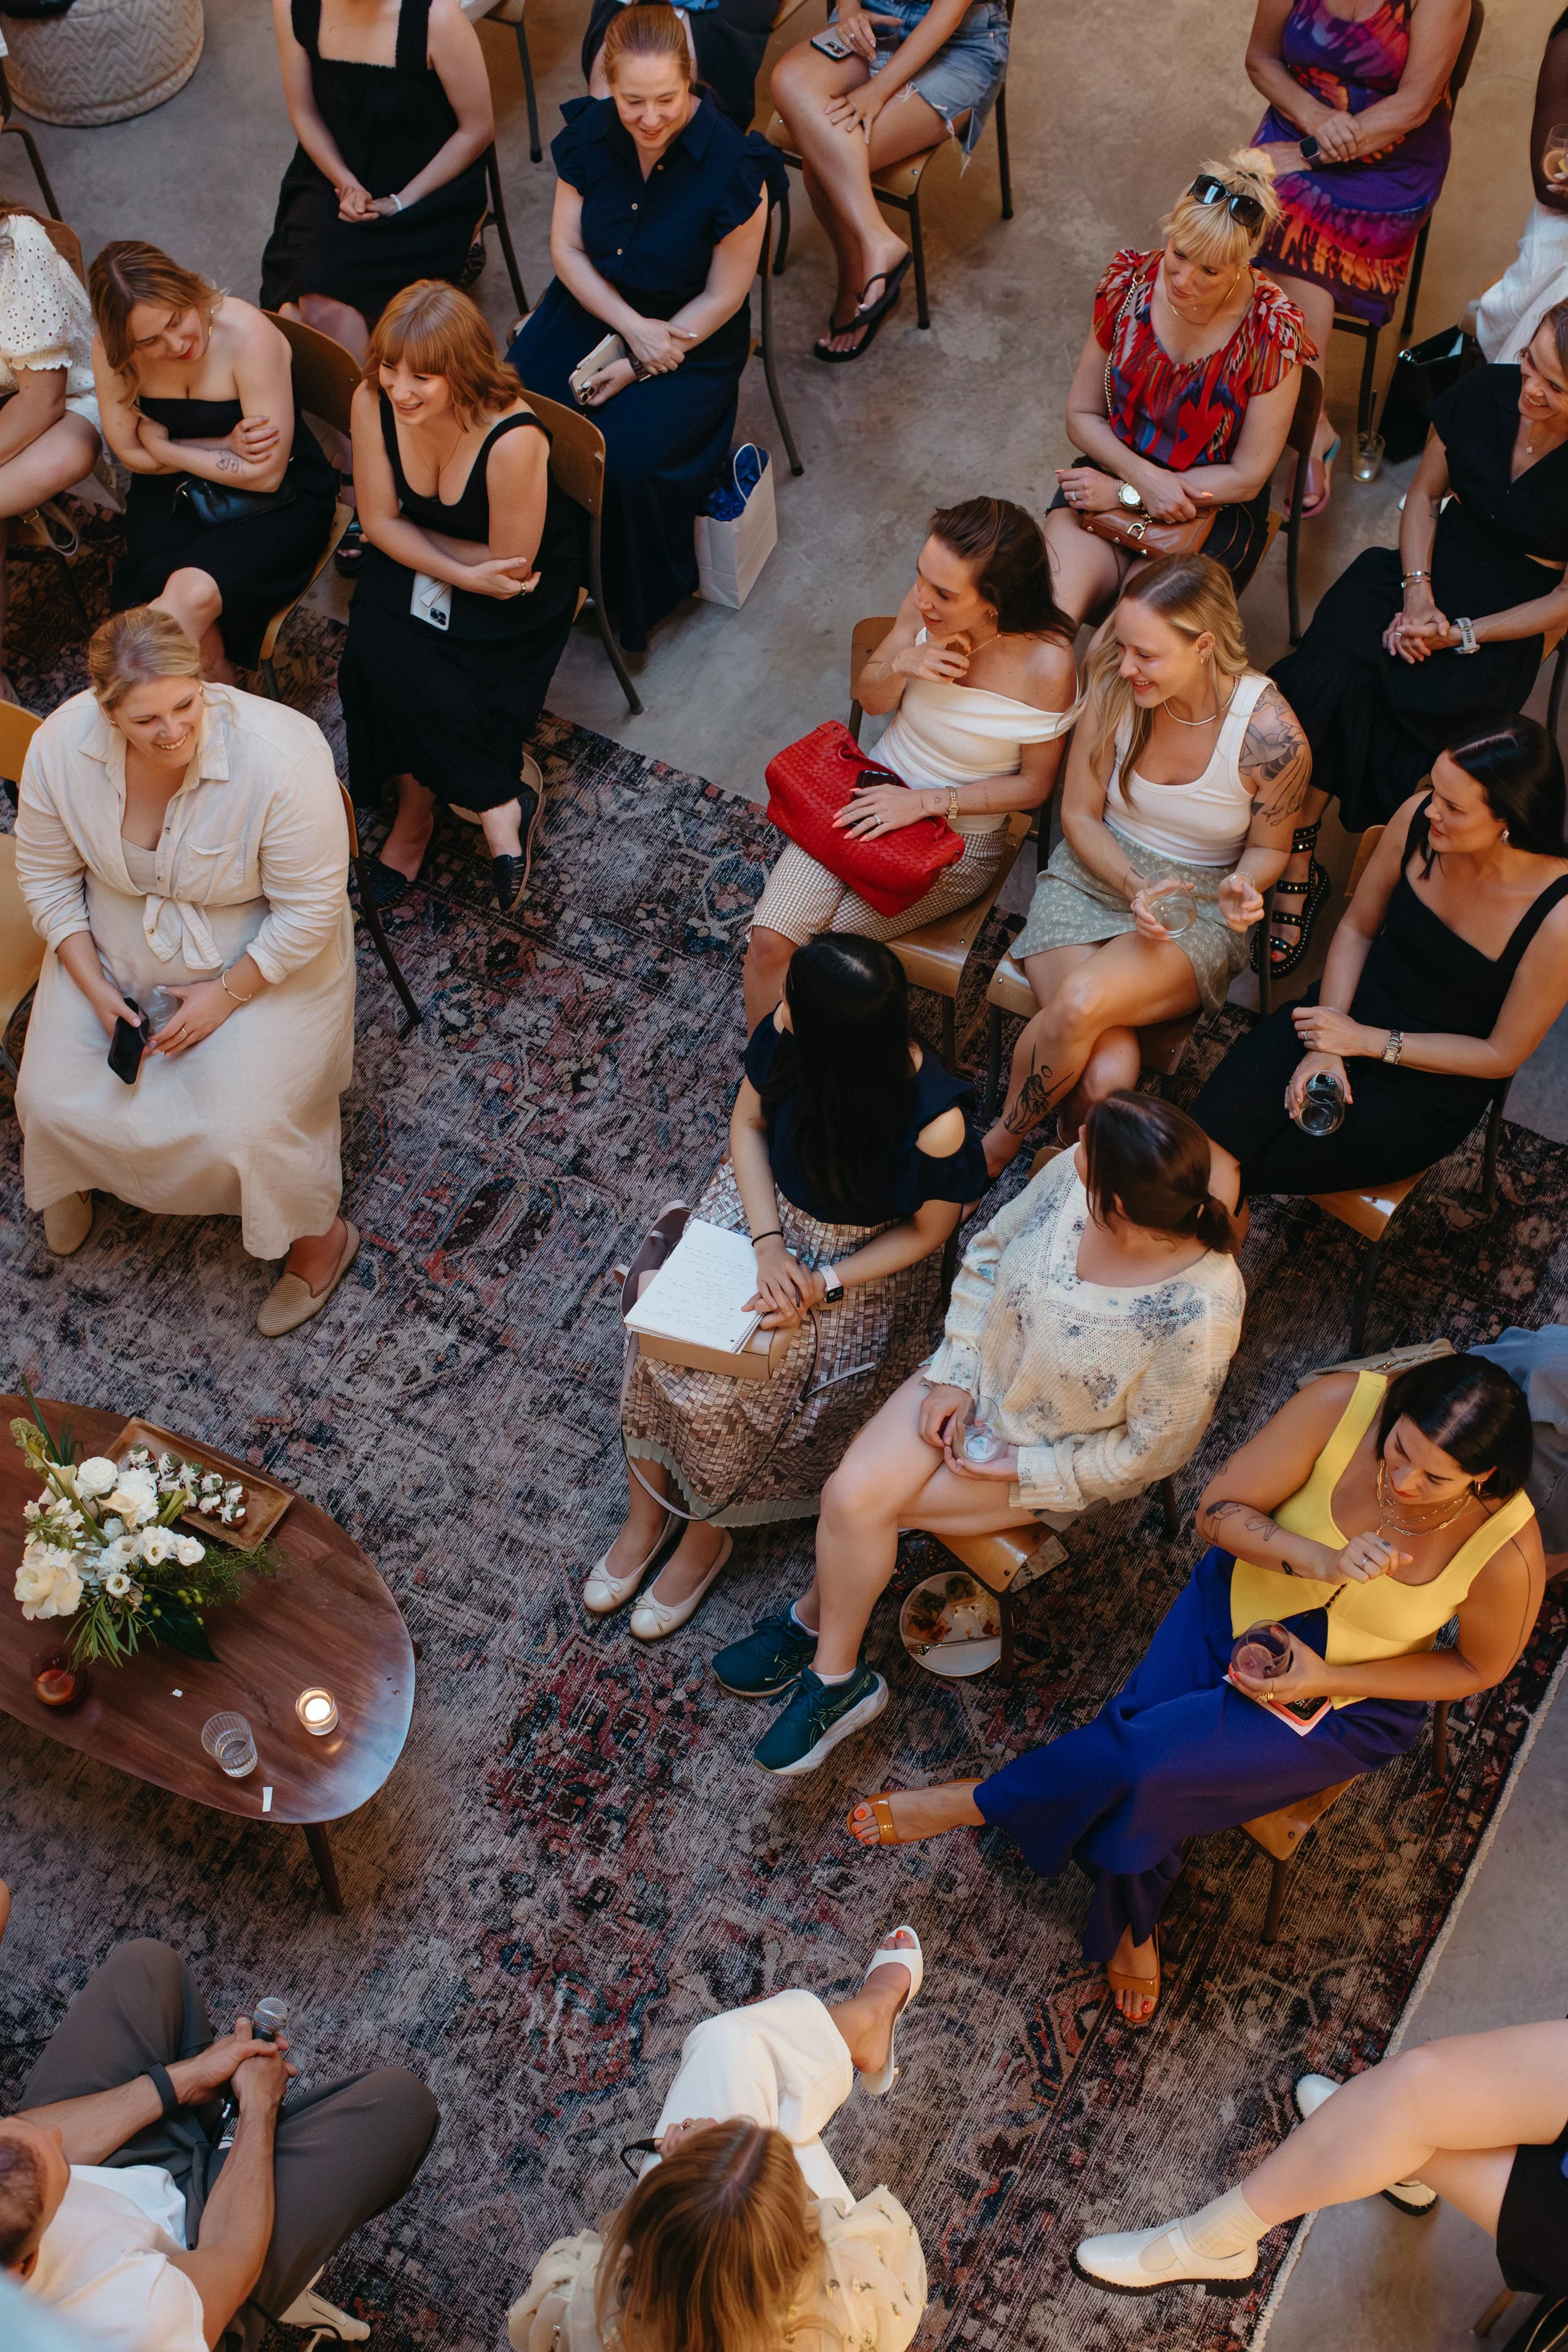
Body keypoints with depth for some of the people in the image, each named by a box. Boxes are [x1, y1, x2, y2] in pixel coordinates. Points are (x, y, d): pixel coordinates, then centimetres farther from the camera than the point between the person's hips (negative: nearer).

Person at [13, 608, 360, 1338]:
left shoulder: (279, 757, -33)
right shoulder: (61, 745, -20)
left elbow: (310, 909, -22)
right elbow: (46, 874, -4)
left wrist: (227, 994, -17)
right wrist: (94, 987, -10)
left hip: (262, 959, -4)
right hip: (114, 949, 4)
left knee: (241, 1134, -17)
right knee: (52, 1099, -3)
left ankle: (320, 1237, 15)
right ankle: (73, 1174, 36)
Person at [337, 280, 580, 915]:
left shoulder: (513, 440, -32)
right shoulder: (373, 401, -18)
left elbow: (508, 566, -21)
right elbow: (380, 520, -7)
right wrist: (464, 574, -21)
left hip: (514, 590, -5)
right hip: (411, 562, 5)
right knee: (376, 655, -22)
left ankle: (416, 810, 6)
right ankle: (498, 800, -7)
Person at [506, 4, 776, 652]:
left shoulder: (732, 166, -21)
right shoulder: (590, 132, -8)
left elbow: (722, 298, -14)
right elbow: (567, 248, -1)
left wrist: (638, 366, -15)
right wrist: (633, 327, -16)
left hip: (689, 337, -4)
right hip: (592, 304, 4)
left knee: (625, 461, -27)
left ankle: (636, 603, 3)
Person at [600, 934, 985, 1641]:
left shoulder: (937, 1122, -34)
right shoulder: (787, 1032, -23)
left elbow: (928, 1231, -15)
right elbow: (748, 1121, -4)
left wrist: (823, 1286, -22)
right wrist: (768, 1243, -16)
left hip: (864, 1261, -4)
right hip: (765, 1208, 4)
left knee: (719, 1393, -17)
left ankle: (707, 1532, 13)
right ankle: (645, 1512, 8)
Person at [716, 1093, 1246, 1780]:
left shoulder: (1199, 1314, -34)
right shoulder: (1072, 1173, -22)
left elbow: (1150, 1449, -18)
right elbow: (988, 1254, -2)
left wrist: (1021, 1469, -14)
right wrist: (954, 1375, -6)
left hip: (1061, 1456, -4)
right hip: (981, 1371, 5)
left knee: (857, 1504, -11)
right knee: (852, 1494, -14)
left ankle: (820, 1615, 21)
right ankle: (836, 1675, 11)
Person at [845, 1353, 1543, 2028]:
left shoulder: (1508, 1552, -27)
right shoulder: (1342, 1404, -26)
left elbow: (1478, 1667, -7)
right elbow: (1218, 1511, -15)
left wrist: (1326, 1679, -16)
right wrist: (1319, 1560, -34)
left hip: (1347, 1702, -2)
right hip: (1239, 1607, 2)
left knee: (1149, 1760, -21)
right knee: (1142, 1787, -19)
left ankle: (978, 1802, 7)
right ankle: (1132, 1925, 15)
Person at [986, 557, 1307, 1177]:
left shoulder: (1271, 734, -18)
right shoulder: (1113, 687, -12)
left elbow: (1267, 848, 1)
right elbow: (1080, 815, 0)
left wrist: (1242, 888, -23)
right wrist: (1136, 886, -18)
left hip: (1197, 907, -1)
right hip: (1092, 876, 2)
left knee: (1081, 1003, -34)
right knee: (1106, 1077, -28)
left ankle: (998, 1147, -7)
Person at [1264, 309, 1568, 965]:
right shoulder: (1485, 393, -8)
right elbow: (1424, 495, 8)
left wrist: (1460, 635, -17)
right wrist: (1417, 594, -7)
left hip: (1505, 624, -3)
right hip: (1433, 573, 3)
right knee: (1328, 672, -27)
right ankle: (1297, 870, -20)